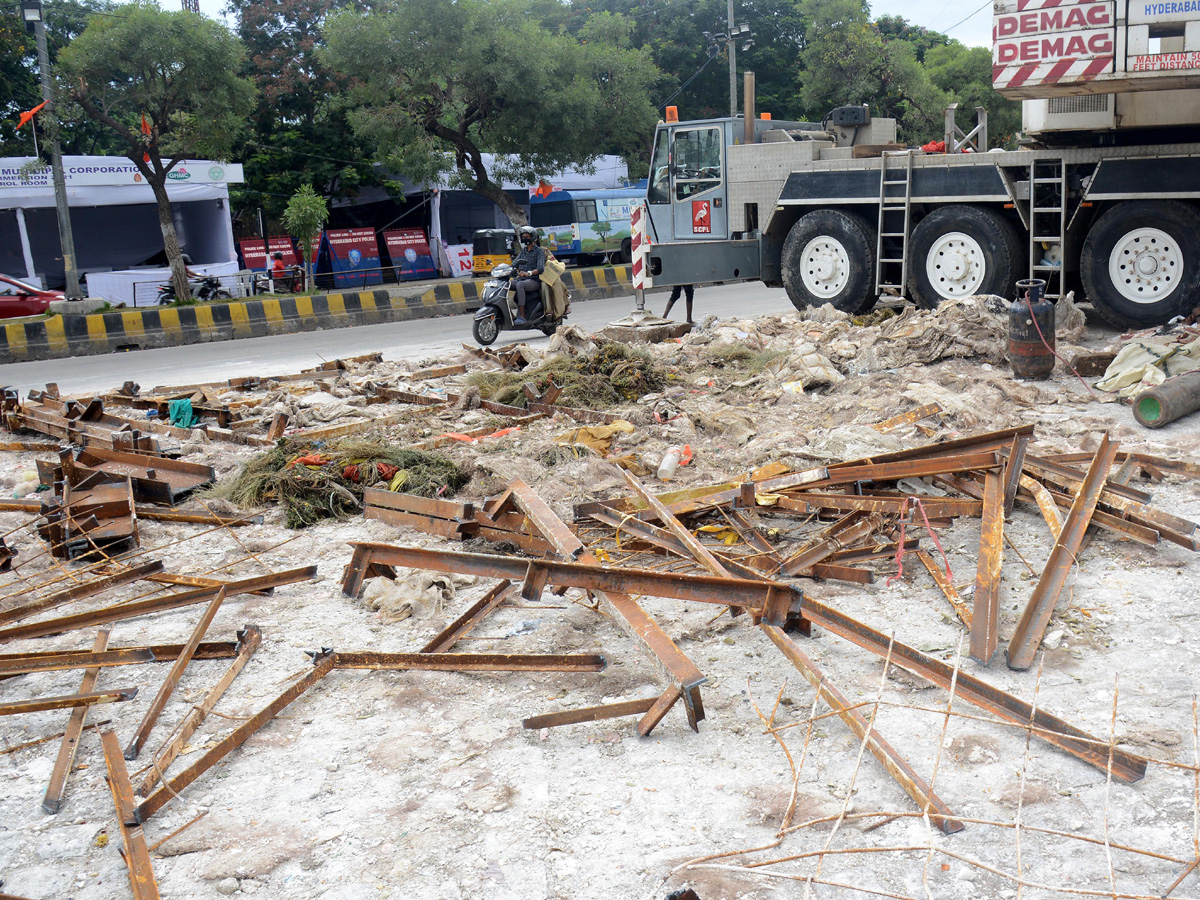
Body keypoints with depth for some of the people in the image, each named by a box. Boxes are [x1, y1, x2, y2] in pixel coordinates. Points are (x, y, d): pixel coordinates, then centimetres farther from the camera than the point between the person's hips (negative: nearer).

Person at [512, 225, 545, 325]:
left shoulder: (539, 251, 2)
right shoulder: (523, 251, 22)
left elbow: (540, 268, -14)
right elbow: (514, 264, 15)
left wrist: (528, 273, -32)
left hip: (533, 281, -6)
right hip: (521, 279, 7)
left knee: (520, 284, -37)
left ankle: (521, 316, -40)